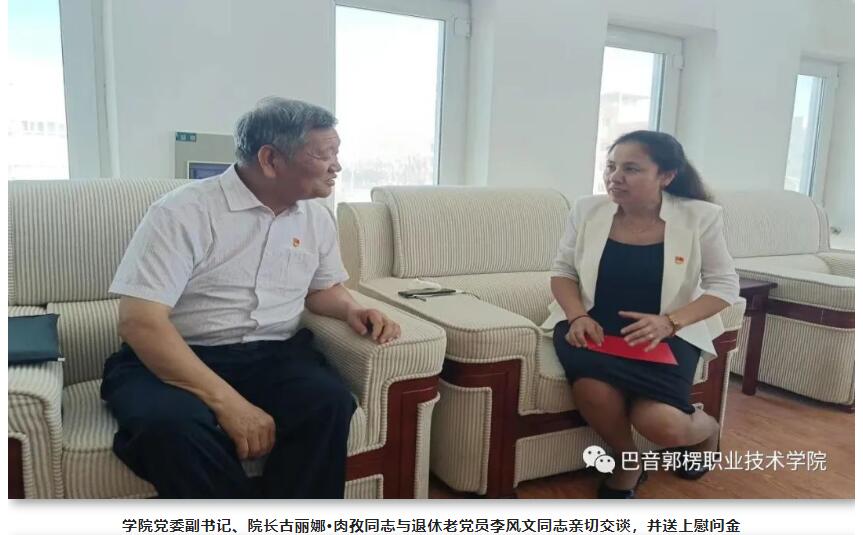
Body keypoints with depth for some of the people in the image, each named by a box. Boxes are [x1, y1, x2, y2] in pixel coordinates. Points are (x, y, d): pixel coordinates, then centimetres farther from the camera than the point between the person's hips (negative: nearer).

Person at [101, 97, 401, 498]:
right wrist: (227, 402, -28)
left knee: (330, 402, -28)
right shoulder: (184, 212, -12)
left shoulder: (316, 218, 8)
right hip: (177, 360, -3)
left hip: (275, 356, 4)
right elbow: (140, 321, -19)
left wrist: (351, 309, -2)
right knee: (171, 424, -37)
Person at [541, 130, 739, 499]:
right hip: (593, 326, 1)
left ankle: (707, 429, 19)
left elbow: (725, 285, -1)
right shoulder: (587, 210, -1)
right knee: (594, 393, -31)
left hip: (665, 333, -1)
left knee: (659, 422, -24)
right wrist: (579, 317, -14)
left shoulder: (699, 217, -5)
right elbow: (562, 271, 6)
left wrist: (670, 322, -18)